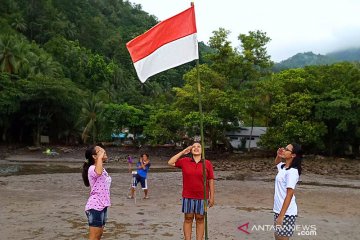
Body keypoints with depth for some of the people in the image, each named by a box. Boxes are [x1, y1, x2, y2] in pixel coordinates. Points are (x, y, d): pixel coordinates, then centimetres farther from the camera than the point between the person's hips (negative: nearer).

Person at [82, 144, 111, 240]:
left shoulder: (102, 169, 13)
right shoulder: (92, 169, -18)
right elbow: (98, 173, -44)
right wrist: (100, 157, -33)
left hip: (102, 206, 10)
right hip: (95, 207, -10)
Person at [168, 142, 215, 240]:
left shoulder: (207, 163, -2)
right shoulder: (184, 161, 2)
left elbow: (211, 181, 0)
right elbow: (170, 162, -1)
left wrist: (212, 197, -1)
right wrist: (183, 152, -2)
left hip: (202, 197, -1)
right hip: (188, 197, 1)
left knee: (200, 219, 9)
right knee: (188, 219, 8)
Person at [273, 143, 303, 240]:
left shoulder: (292, 172, -19)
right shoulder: (283, 167, 6)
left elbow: (289, 195, -22)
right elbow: (277, 162, 32)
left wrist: (281, 216, -23)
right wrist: (278, 155, 8)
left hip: (287, 212, -9)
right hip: (279, 210, 9)